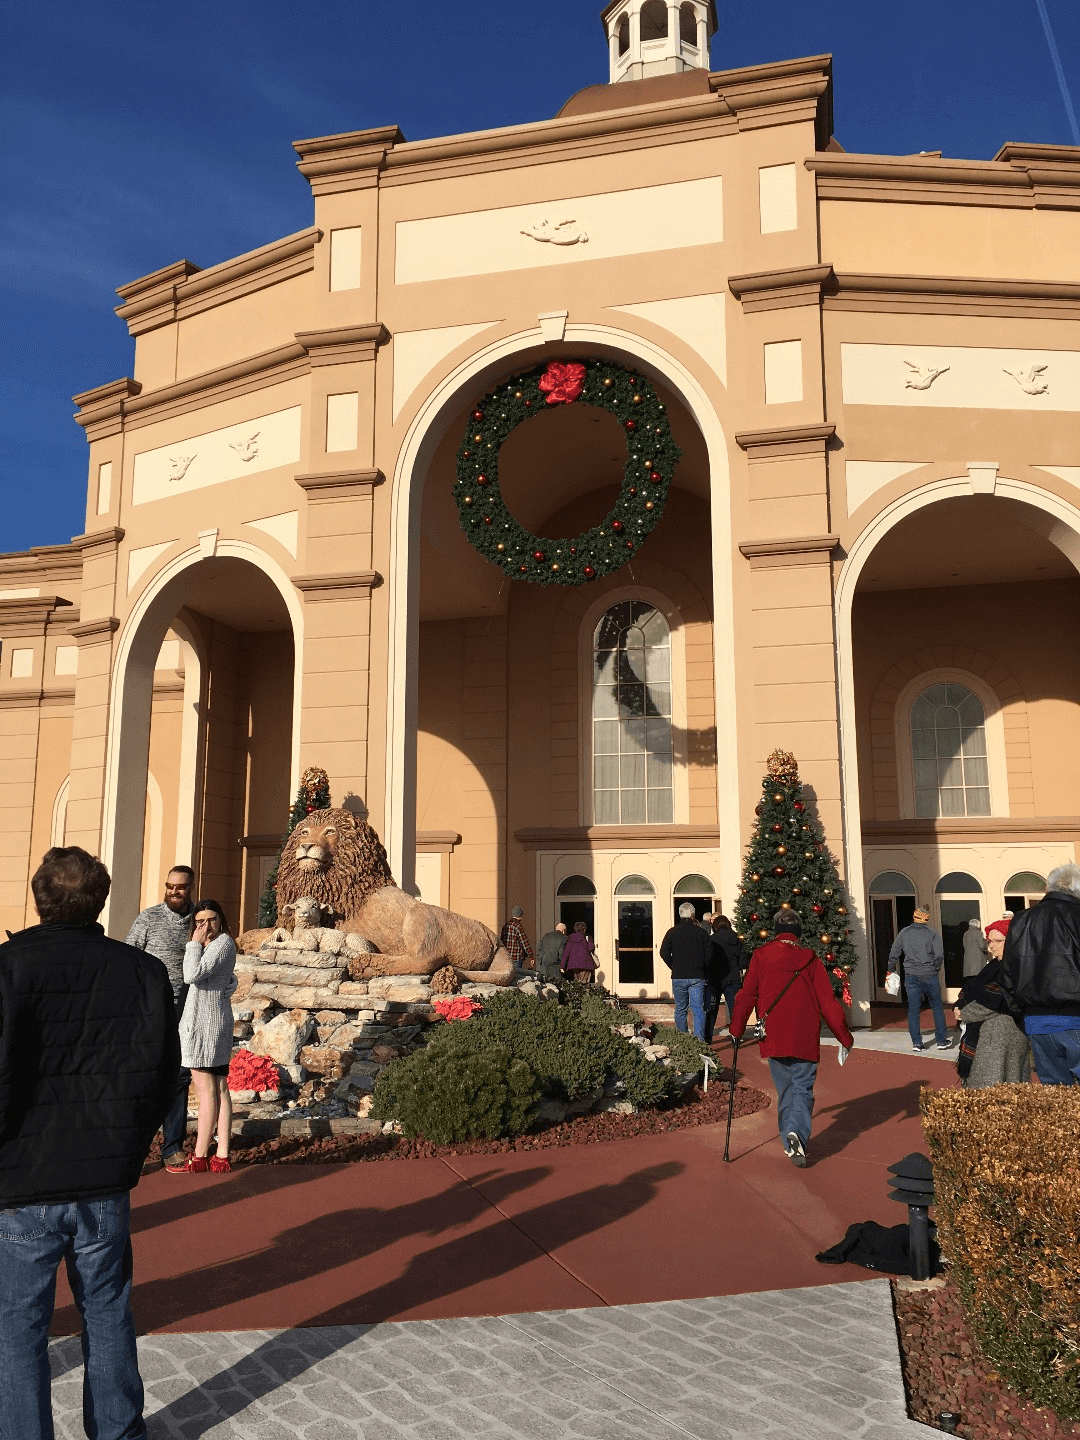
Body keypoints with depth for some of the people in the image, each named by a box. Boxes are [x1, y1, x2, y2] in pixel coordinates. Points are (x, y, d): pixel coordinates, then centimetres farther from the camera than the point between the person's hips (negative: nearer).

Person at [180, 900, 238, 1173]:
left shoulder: (224, 942, -11)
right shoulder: (211, 945, 19)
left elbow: (193, 974, -19)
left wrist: (195, 943, -9)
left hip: (205, 1022, -10)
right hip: (216, 1020, 10)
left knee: (206, 1089, -5)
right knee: (220, 1089, 8)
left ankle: (200, 1157, 1)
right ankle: (222, 1156, 11)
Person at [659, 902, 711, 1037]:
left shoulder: (672, 932, 0)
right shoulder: (701, 932, -1)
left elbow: (664, 953, -2)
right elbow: (709, 954, -1)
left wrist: (674, 968, 10)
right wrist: (703, 971, 11)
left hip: (678, 977, 1)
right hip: (697, 977, -1)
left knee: (680, 1010, 12)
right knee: (698, 1010, -1)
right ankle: (699, 1039, -12)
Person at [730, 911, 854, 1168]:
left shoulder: (761, 956, 0)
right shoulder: (810, 961, -1)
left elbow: (746, 995, -1)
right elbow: (828, 1002, -1)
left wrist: (736, 1030, 9)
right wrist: (845, 1038, 7)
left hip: (774, 1038, 1)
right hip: (805, 1040, -1)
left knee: (785, 1089, 14)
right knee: (803, 1088, 6)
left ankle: (790, 1143, 13)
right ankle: (798, 1133, -17)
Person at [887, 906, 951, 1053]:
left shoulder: (904, 933, 5)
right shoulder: (932, 933, -4)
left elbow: (894, 954, 6)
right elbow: (939, 955, -12)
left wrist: (891, 970, 19)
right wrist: (935, 968, 6)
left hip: (911, 975, 2)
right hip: (929, 975, -2)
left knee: (913, 1009, 5)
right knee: (937, 1007, 10)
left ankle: (916, 1043, 5)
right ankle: (942, 1041, 14)